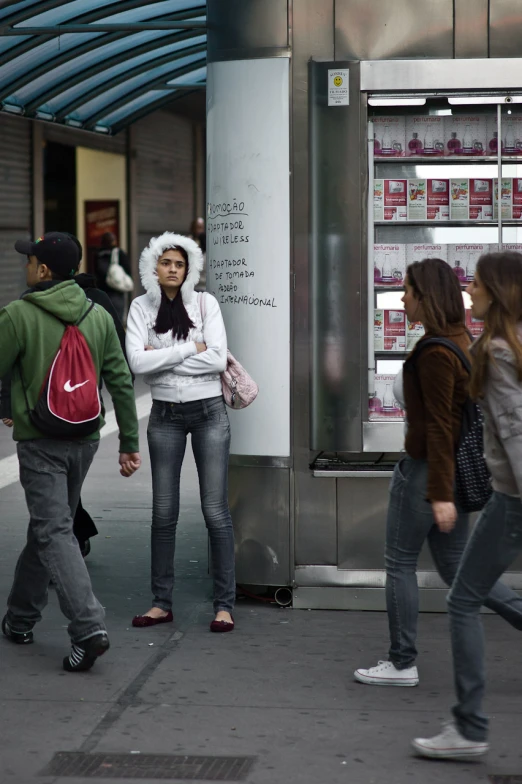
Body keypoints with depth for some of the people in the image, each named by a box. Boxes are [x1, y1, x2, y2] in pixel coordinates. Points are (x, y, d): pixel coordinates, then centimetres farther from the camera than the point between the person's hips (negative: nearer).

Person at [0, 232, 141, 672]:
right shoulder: (99, 317, 4)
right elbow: (122, 383, 3)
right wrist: (130, 444, 7)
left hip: (40, 441, -6)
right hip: (85, 441, 6)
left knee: (54, 533, -7)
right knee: (47, 526, 19)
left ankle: (89, 627, -21)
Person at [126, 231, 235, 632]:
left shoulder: (205, 302, -2)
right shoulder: (142, 306, 1)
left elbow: (218, 359, -13)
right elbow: (137, 361, -13)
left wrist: (163, 356, -13)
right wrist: (191, 348, -12)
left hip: (209, 412, -2)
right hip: (165, 415, 2)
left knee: (216, 510, -2)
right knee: (164, 512, 6)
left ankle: (225, 604, 4)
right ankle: (162, 602, 15)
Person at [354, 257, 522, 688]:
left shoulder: (435, 352, -19)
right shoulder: (461, 339, 9)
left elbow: (439, 426, -21)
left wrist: (441, 495, -21)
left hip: (427, 470, -9)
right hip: (455, 470, 9)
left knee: (400, 564, 4)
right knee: (455, 567, 14)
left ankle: (402, 664, 13)